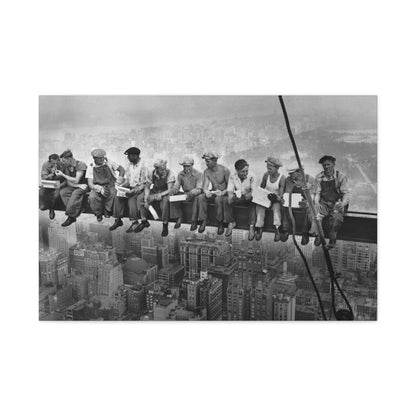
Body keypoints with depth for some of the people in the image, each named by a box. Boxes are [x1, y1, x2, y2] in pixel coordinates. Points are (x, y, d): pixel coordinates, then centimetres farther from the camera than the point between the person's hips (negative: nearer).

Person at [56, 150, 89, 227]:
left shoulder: (81, 165, -15)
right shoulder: (67, 167, 6)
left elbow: (76, 180, -19)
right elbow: (68, 183, 2)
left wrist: (62, 175, -16)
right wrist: (79, 185, -16)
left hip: (85, 186, -6)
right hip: (74, 186, 6)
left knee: (76, 193, -36)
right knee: (62, 192, -21)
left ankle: (71, 216, -28)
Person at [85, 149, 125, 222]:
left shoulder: (109, 163, 2)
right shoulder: (91, 168, 0)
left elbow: (121, 169, 8)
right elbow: (90, 184, -7)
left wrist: (120, 177, -15)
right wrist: (100, 189, -26)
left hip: (110, 186, 0)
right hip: (97, 188, 0)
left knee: (113, 193, -36)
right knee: (92, 197, -32)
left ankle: (107, 211, -10)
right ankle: (98, 214, -4)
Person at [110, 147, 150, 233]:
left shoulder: (143, 167, -12)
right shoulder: (129, 166, 10)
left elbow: (144, 184, -14)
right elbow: (127, 180, 14)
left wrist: (133, 191, -25)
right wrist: (120, 186, -6)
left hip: (140, 189, -6)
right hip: (130, 188, 6)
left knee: (131, 198, -32)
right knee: (118, 196, -18)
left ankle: (134, 222, -23)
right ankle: (118, 220, -12)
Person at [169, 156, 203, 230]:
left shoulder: (198, 174, -12)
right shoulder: (180, 175, 3)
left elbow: (199, 189, -20)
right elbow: (176, 186, 0)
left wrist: (191, 194, -40)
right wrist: (174, 190, -26)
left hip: (195, 194, -4)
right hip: (185, 194, 5)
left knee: (196, 198, -39)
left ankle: (194, 222, -29)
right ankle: (179, 218, -7)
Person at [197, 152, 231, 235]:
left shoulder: (224, 170, -13)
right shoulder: (206, 171, 1)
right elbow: (205, 186, -6)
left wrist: (223, 192, -28)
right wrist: (206, 191, -30)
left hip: (223, 194, -4)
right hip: (213, 193, 4)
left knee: (218, 199, -38)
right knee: (201, 197, -26)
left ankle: (220, 222, -24)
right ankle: (203, 221, -19)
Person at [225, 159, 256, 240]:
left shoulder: (251, 176, -12)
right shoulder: (232, 176, -6)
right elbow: (230, 190, -7)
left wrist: (249, 195, -38)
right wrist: (231, 195, -32)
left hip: (247, 198, -2)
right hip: (237, 197, 2)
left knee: (253, 202, -35)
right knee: (227, 200, -26)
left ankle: (251, 226, -28)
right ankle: (231, 222, -9)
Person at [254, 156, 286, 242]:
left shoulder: (282, 178, -13)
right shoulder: (266, 175, -3)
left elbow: (281, 194, -18)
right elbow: (261, 188, 11)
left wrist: (279, 198, -39)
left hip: (276, 200, -3)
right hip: (265, 198, 3)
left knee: (276, 206, -34)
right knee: (259, 206, -27)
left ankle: (277, 229, -38)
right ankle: (259, 228, -27)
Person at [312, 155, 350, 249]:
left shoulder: (341, 177, -5)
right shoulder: (319, 177, 5)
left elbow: (346, 193, -6)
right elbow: (317, 192, 7)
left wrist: (343, 203, -25)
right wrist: (316, 202, -12)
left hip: (337, 203, -2)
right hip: (323, 203, 3)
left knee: (337, 218, -31)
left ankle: (332, 239, -7)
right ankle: (318, 235, -5)